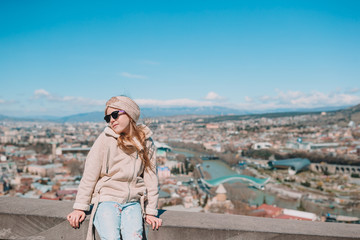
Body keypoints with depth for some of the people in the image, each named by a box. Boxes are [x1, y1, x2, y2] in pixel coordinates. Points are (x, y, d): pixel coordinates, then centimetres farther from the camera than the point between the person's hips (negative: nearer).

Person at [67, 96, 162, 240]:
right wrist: (80, 208, -4)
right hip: (106, 199, -1)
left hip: (132, 202, 2)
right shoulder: (105, 139, -4)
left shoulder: (146, 141, 3)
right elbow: (89, 175, -2)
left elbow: (150, 177, 6)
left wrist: (151, 212, 4)